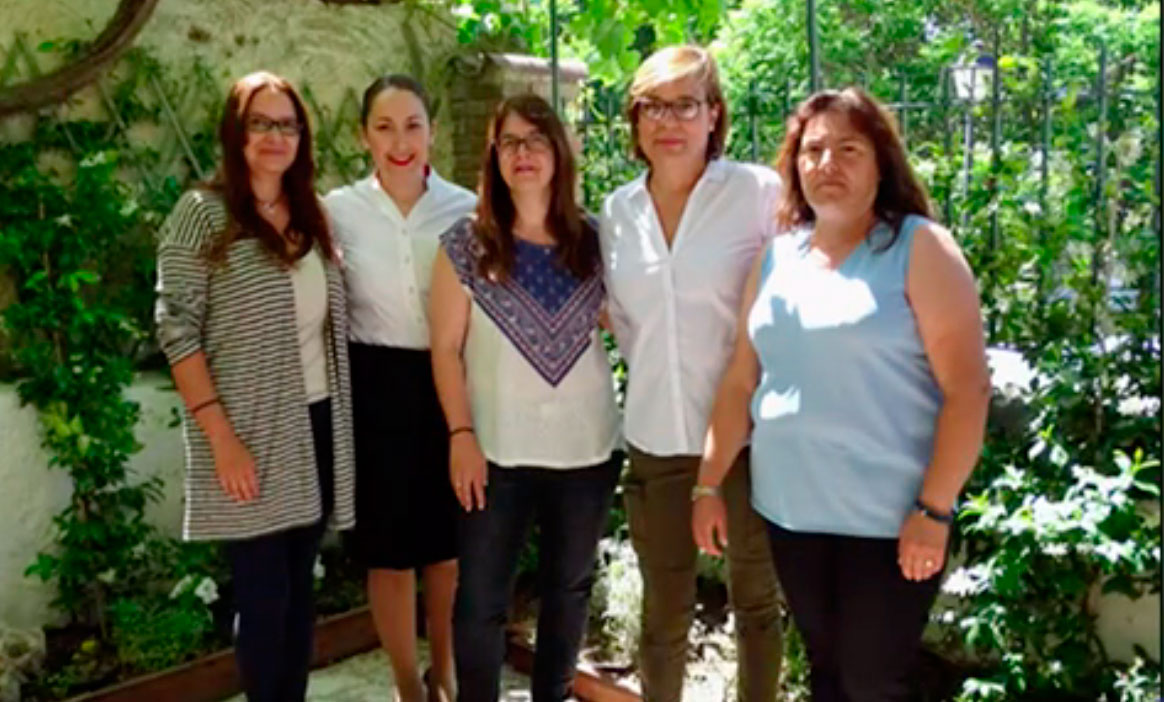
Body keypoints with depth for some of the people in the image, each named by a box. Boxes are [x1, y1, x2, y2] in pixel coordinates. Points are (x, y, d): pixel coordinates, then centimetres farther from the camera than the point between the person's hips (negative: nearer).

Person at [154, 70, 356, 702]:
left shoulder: (311, 216, 11)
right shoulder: (203, 212, -7)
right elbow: (176, 329, -12)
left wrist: (340, 414, 6)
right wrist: (220, 435, -18)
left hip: (316, 425, 5)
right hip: (249, 434, -5)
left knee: (300, 588, 14)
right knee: (263, 594, 2)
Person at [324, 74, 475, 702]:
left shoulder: (466, 208, -2)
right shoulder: (339, 210, -3)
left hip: (450, 385, 1)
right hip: (377, 388, -1)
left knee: (449, 540, 13)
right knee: (389, 547, 8)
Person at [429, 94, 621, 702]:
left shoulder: (593, 242, 3)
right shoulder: (465, 245, -2)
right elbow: (447, 348, -3)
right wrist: (461, 434, -10)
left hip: (587, 447, 3)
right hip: (498, 450, -2)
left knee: (568, 585, 17)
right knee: (480, 597, 3)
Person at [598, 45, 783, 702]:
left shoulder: (758, 190, -9)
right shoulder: (617, 211, 4)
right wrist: (658, 374, 9)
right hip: (656, 435, 3)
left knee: (756, 598, 15)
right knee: (664, 610, 14)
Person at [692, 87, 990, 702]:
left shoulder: (919, 248, -7)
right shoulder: (776, 256, 7)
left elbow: (967, 388, -12)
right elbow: (741, 381, 10)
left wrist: (934, 510, -17)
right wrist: (709, 485, 8)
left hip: (887, 518, -4)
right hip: (788, 510, 5)